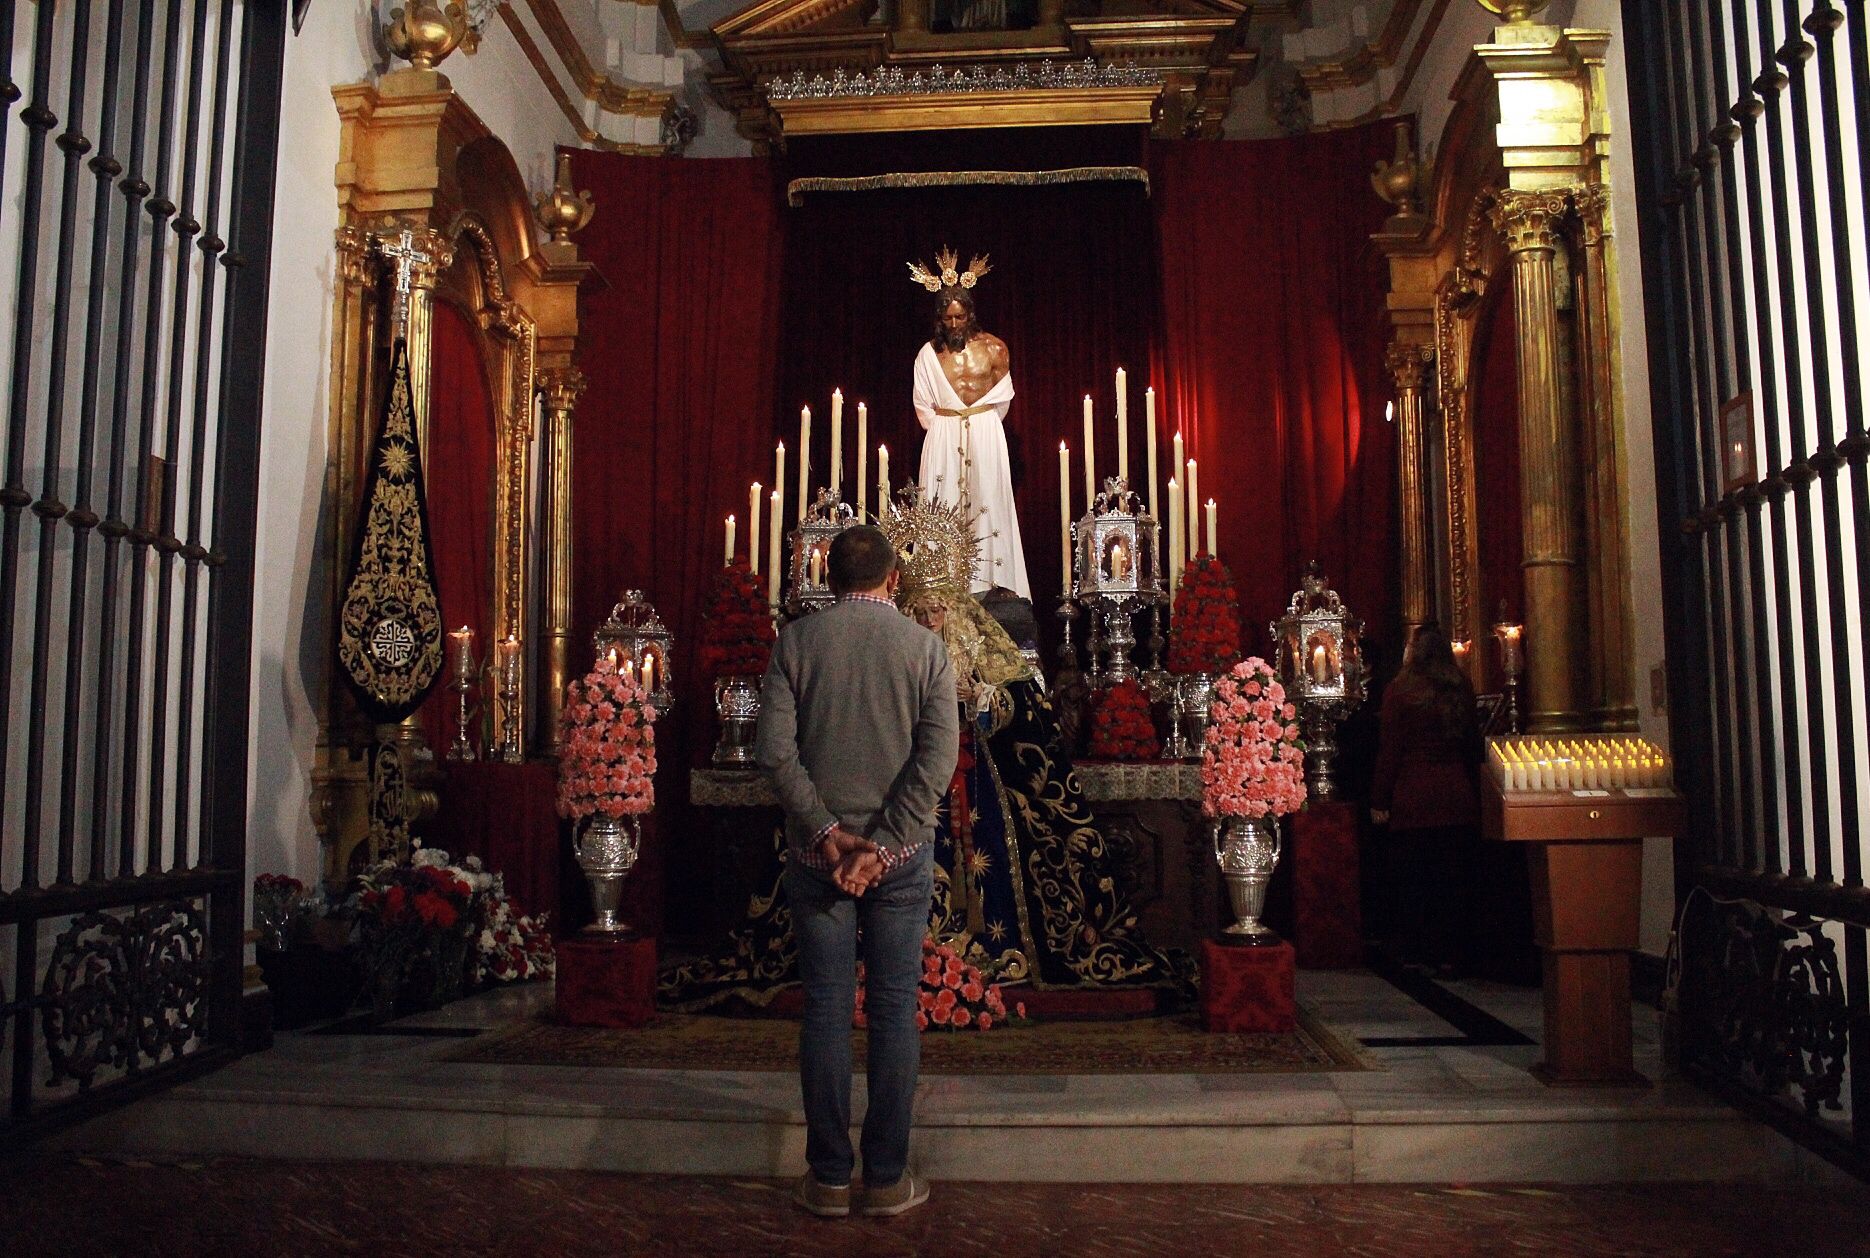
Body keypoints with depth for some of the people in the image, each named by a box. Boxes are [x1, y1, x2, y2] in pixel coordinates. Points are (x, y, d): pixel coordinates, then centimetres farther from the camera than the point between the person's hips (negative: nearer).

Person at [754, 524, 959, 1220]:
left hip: (815, 852, 1)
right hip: (903, 855, 0)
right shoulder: (924, 646, -1)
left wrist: (825, 829, -8)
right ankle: (887, 1177, 13)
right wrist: (881, 844, -12)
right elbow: (939, 756, -10)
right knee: (894, 1011, 7)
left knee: (825, 1009, 7)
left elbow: (773, 749, -9)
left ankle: (828, 1177, 15)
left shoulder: (796, 640, 0)